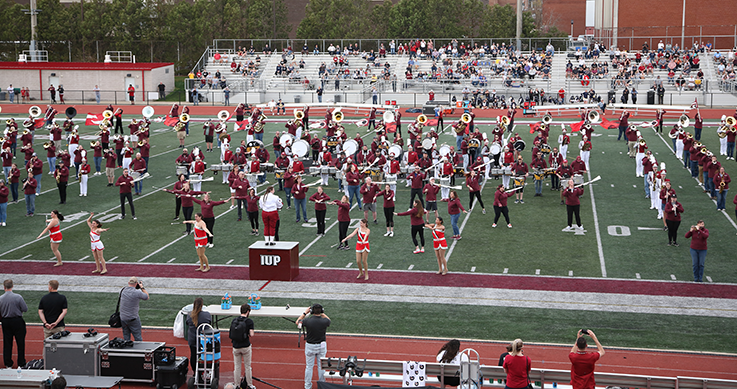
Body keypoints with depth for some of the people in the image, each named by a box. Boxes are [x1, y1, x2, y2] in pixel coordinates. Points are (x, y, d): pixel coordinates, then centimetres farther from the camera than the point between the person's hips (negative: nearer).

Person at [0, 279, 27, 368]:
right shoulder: (18, 297, -14)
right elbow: (25, 309, -9)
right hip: (17, 321, -3)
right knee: (20, 343, 7)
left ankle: (8, 364, 16)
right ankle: (21, 363, 9)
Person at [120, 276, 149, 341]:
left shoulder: (123, 291, -1)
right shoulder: (137, 293, -17)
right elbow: (147, 297, 0)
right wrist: (142, 287, 11)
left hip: (123, 318, 5)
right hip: (133, 318, -5)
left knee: (126, 338, 14)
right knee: (138, 338, 2)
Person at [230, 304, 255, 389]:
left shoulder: (234, 320, 1)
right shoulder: (249, 321, -10)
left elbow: (230, 335, 3)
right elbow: (251, 334, -16)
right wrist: (248, 334, 5)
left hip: (236, 347, 3)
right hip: (246, 347, -3)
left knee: (237, 367, 11)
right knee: (247, 366, 9)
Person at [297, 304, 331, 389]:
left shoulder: (307, 320, -19)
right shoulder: (324, 321, -15)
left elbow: (298, 322, 3)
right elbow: (329, 320, 12)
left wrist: (305, 313, 5)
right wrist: (322, 314, 9)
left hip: (310, 346, -1)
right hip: (321, 346, 1)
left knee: (309, 366, 11)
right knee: (321, 366, 14)